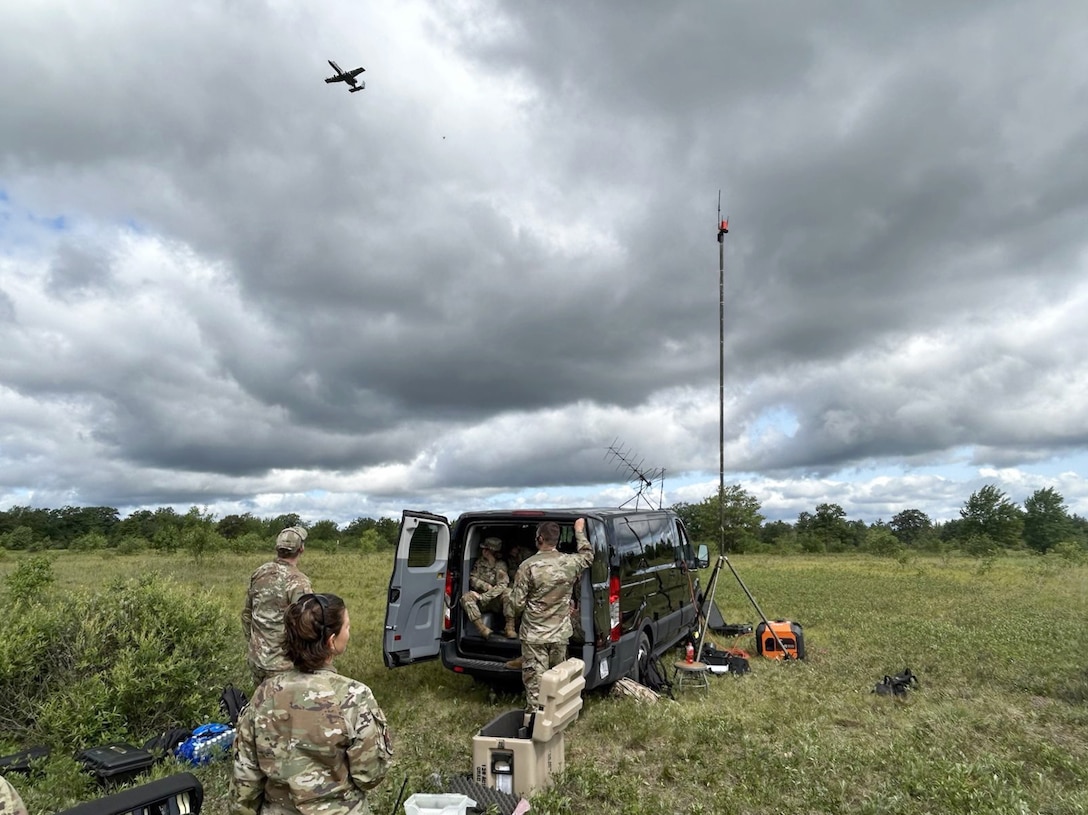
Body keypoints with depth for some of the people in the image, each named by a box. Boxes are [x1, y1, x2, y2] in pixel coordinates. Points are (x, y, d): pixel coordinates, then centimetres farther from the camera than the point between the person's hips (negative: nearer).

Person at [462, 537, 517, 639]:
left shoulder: (500, 565, -3)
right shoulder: (479, 562, 11)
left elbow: (502, 585, -16)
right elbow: (472, 579, 5)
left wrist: (483, 596, -24)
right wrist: (486, 586, -13)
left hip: (495, 600, -3)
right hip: (481, 600, 3)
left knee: (508, 593, -32)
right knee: (466, 597, -27)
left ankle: (510, 628, -31)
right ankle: (482, 628, -40)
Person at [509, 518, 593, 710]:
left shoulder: (528, 566, -16)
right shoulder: (570, 562, -6)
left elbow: (517, 604, -12)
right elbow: (588, 555, 18)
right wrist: (579, 531, 28)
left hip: (534, 635, -4)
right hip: (560, 633, 4)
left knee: (534, 681, 6)